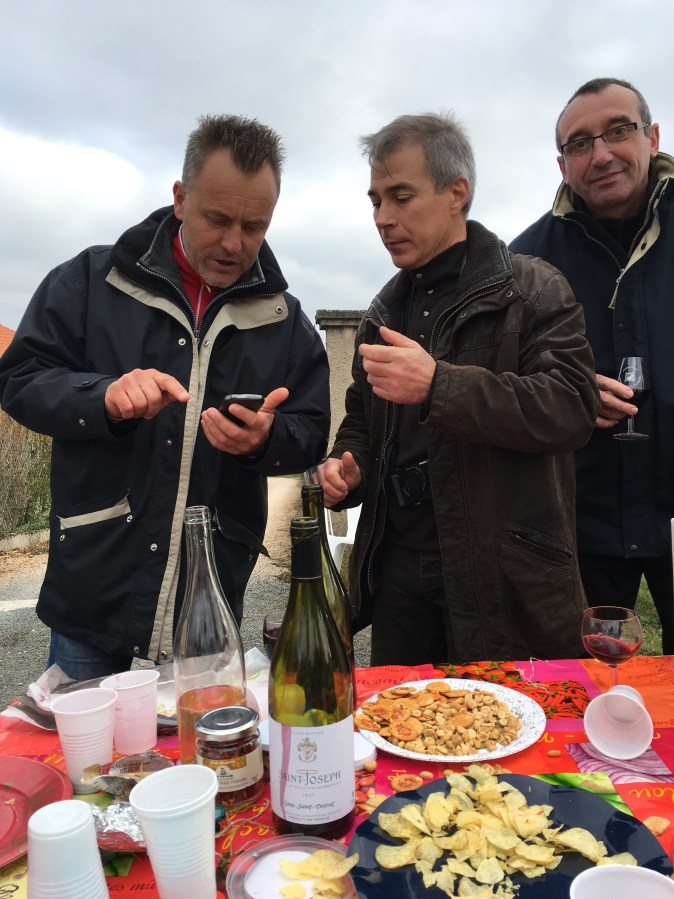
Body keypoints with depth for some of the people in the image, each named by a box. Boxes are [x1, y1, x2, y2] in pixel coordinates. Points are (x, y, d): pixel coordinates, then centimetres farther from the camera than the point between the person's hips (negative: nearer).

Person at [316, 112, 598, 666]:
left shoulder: (532, 289, -4)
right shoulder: (384, 313, 14)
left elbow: (573, 407, -18)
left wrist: (438, 386, -27)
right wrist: (348, 466, 1)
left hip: (505, 578, -5)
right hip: (397, 570, 5)